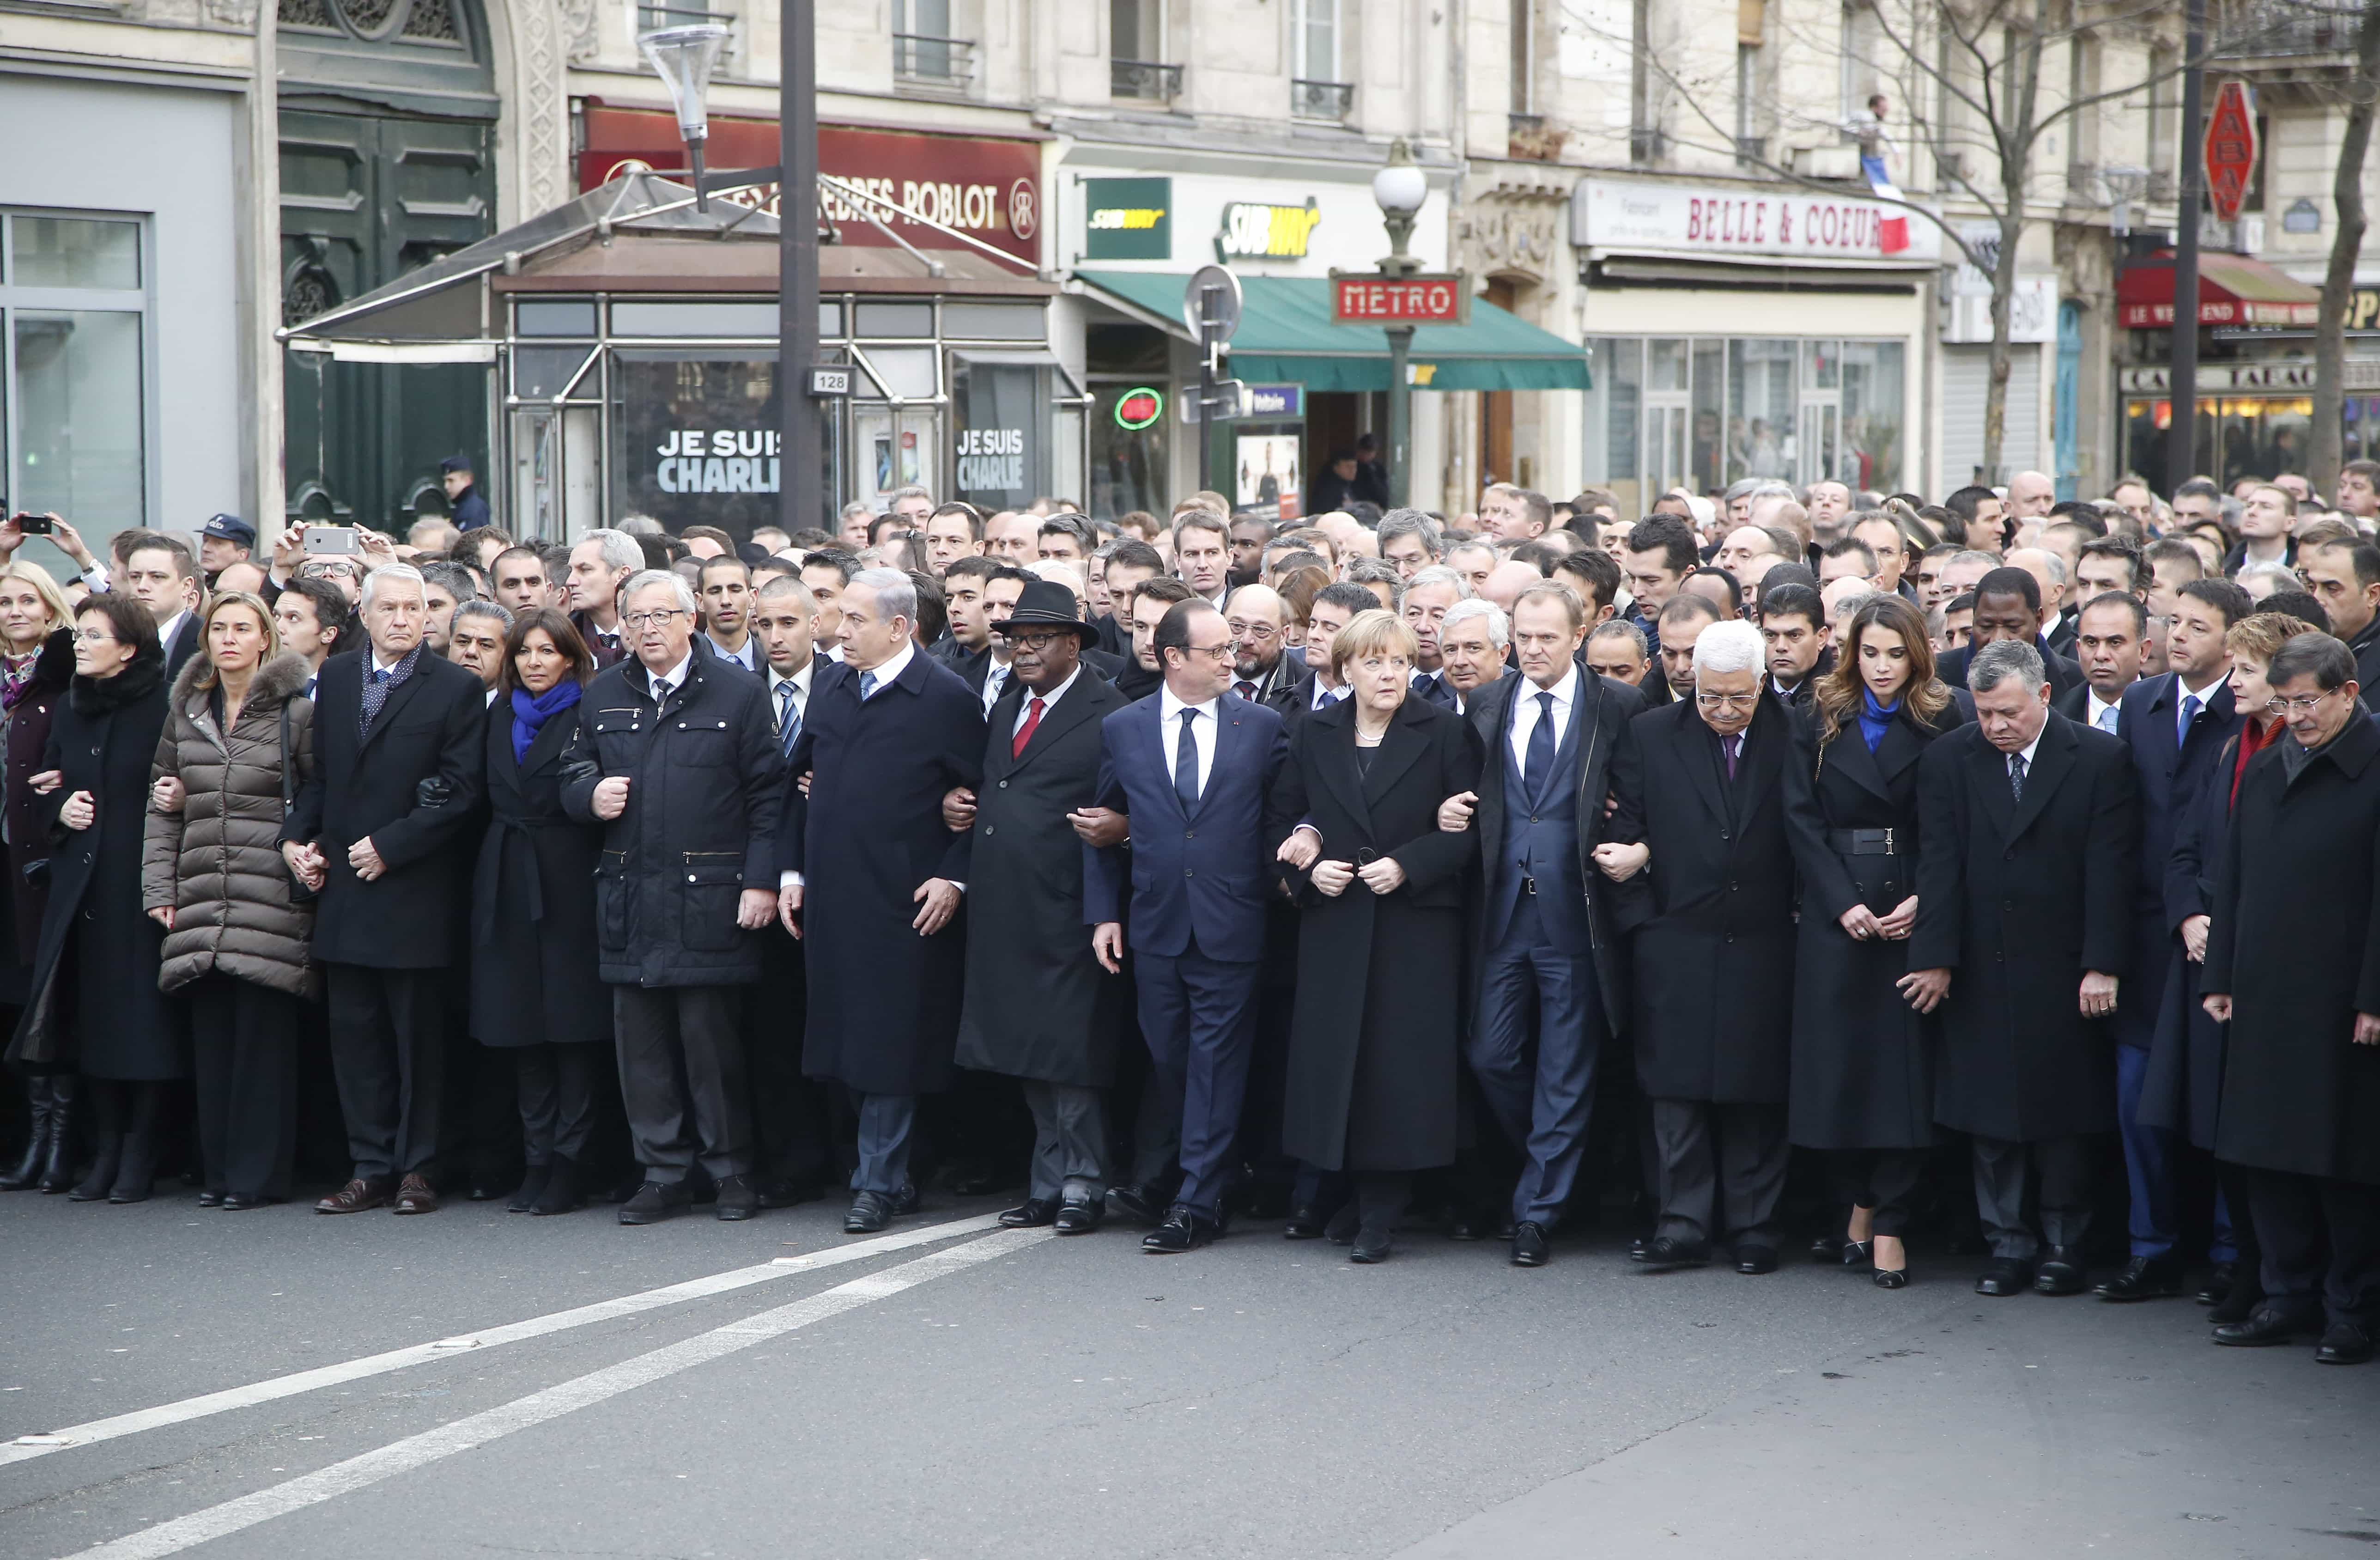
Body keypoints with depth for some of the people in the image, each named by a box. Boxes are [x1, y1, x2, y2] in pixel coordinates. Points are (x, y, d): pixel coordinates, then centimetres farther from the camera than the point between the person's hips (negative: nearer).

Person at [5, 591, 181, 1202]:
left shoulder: (162, 707, -8)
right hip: (80, 885, 6)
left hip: (142, 883, -6)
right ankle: (106, 1148, 13)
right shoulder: (70, 708, 13)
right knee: (90, 1017, 5)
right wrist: (61, 808, 0)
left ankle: (139, 1157, 3)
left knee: (142, 1015, -4)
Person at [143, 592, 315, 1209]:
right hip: (203, 900, 4)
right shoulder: (186, 712, 14)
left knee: (263, 1036, -5)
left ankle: (257, 1174, 1)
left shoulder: (296, 712, -1)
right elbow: (162, 803, 18)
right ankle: (217, 1170, 12)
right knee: (211, 1037, 4)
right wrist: (160, 886, 11)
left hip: (272, 901, -4)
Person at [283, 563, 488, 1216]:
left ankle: (417, 1168, 9)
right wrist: (296, 837, 1)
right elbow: (318, 771, 16)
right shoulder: (335, 677, 11)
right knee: (355, 1034, 6)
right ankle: (371, 1168, 12)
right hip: (344, 889, 5)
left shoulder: (457, 689, -5)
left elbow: (459, 794, -9)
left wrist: (388, 846, -13)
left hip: (413, 890, -5)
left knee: (418, 1035, 2)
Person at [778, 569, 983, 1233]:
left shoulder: (946, 699, -5)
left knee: (889, 1041, -4)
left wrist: (953, 878, -11)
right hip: (829, 898, 6)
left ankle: (878, 1182, 3)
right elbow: (801, 785, 19)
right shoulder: (829, 691, 13)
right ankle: (890, 1171, 17)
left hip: (903, 901, -6)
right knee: (846, 1037, 7)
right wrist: (791, 871, 12)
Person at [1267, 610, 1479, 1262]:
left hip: (1416, 926, -3)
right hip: (1334, 926, 3)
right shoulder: (1312, 733, 9)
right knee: (1331, 1056, -1)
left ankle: (1380, 1215, -1)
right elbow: (1284, 818, 14)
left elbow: (1469, 828, -2)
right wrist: (1307, 868, -4)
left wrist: (1407, 865, -13)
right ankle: (1335, 1186, 12)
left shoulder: (1444, 731, 1)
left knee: (1400, 1061, -5)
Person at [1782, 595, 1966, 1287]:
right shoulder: (1819, 721, 7)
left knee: (1902, 1061, -4)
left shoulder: (1941, 725, 3)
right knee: (1836, 1059, 0)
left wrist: (1923, 901, -13)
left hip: (1911, 911, -2)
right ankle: (1858, 1207, 13)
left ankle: (1889, 1225, -2)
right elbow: (1801, 817, 1)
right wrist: (1843, 901, -9)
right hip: (1833, 911, 2)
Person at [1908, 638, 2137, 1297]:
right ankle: (2008, 1244, 13)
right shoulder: (1947, 761, 3)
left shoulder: (2100, 759, -3)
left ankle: (2065, 1245, 13)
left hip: (2063, 970, -2)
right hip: (1979, 969, 2)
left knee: (2063, 1112, 3)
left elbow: (2110, 868, -6)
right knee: (1989, 1117, 4)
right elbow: (1939, 865, -1)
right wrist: (1936, 958, -8)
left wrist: (2102, 965, -11)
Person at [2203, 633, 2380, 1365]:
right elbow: (2233, 879, 16)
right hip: (2264, 996, 6)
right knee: (2268, 1152, 9)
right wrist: (2221, 976, 11)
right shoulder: (2265, 769, 13)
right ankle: (2290, 1296, 20)